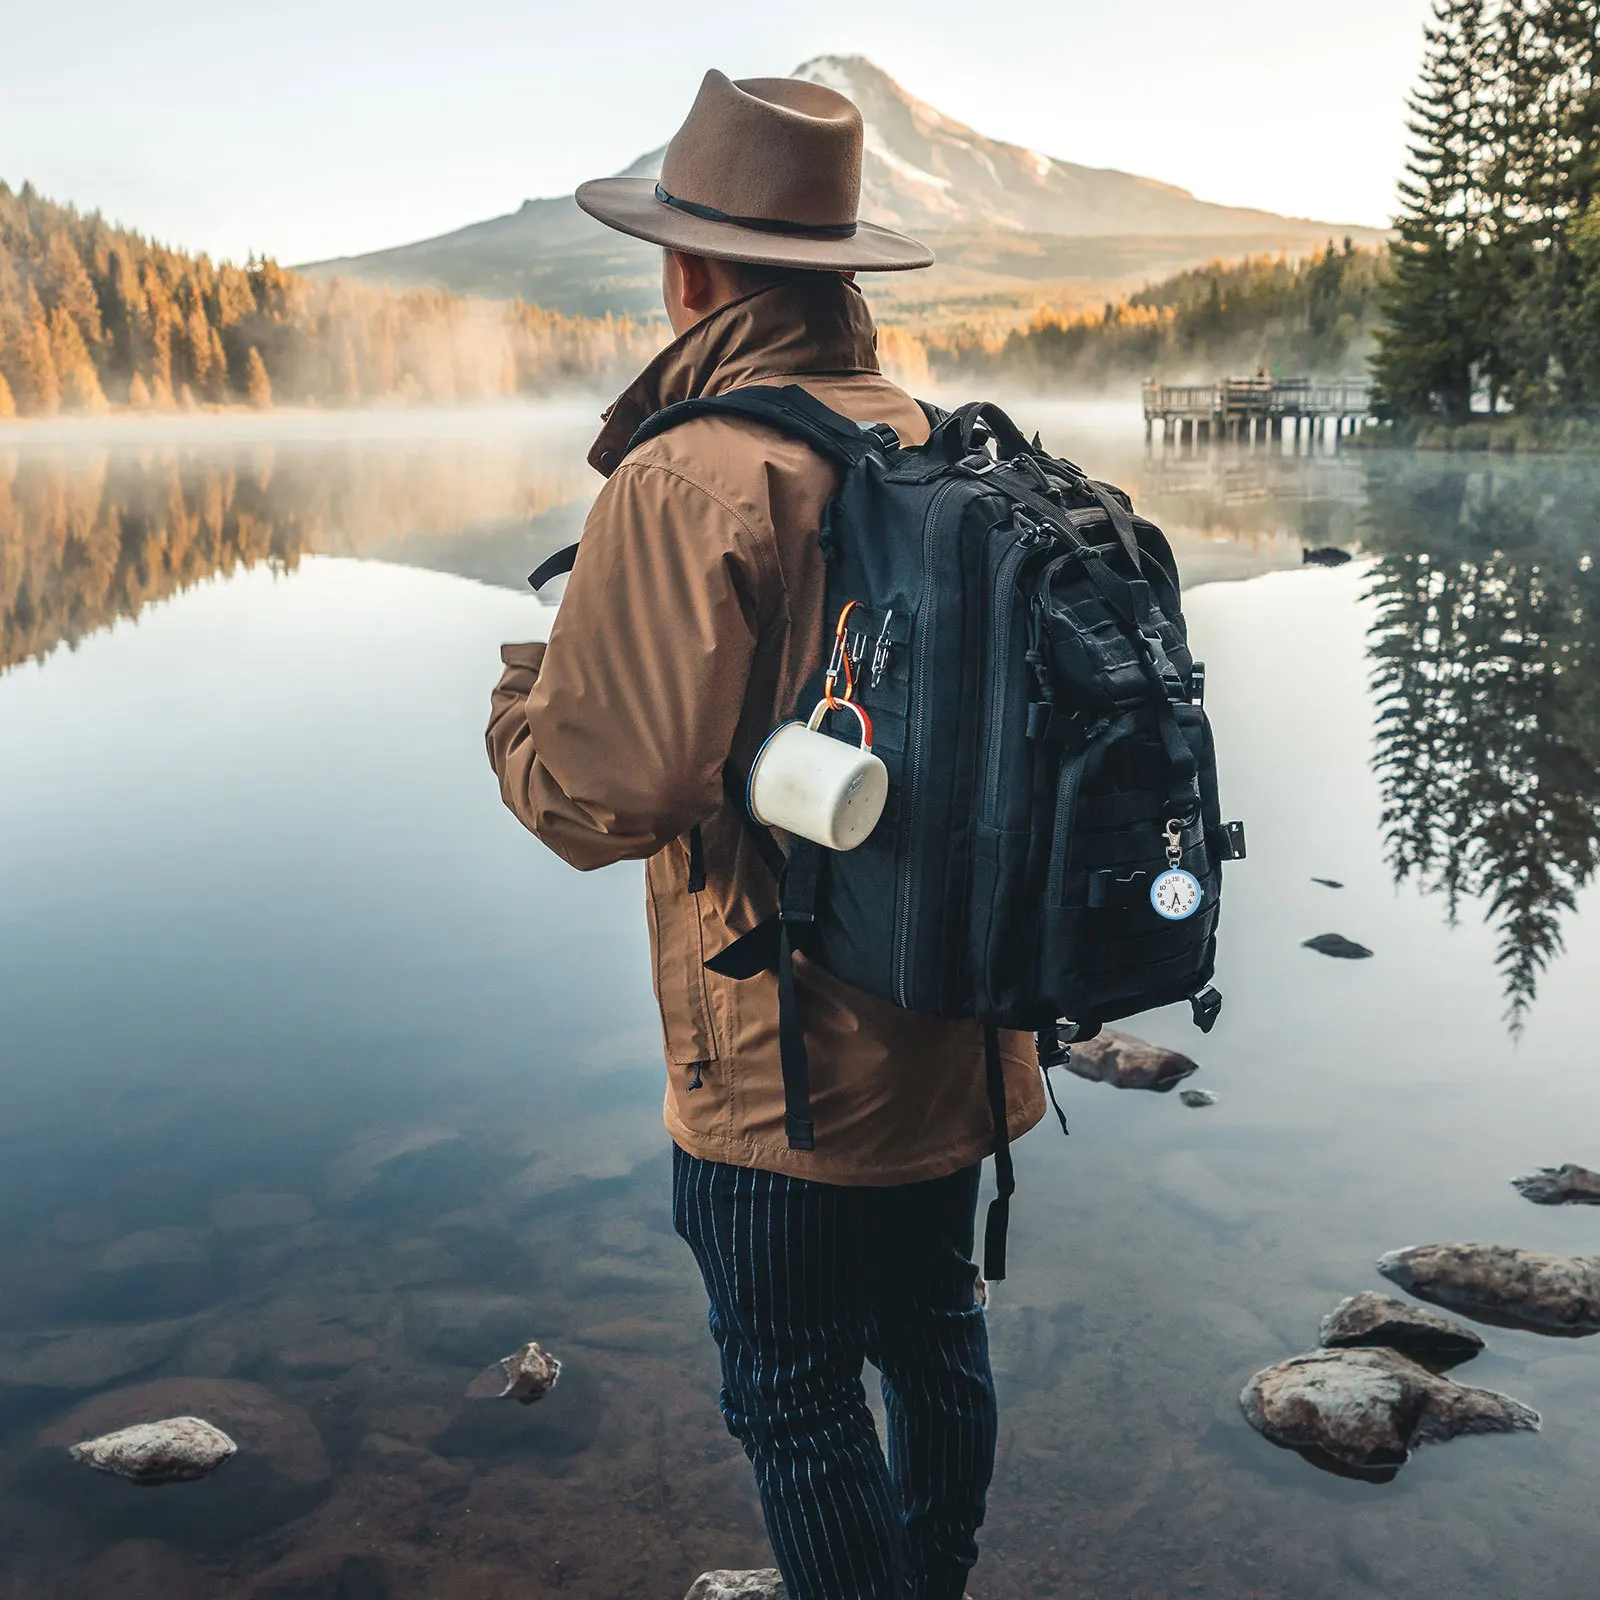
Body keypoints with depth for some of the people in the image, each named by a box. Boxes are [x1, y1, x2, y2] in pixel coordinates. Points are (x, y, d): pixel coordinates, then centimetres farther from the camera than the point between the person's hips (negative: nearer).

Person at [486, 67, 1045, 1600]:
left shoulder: (684, 481, -20)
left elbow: (605, 789, -22)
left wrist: (519, 699, -1)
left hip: (787, 1061, -8)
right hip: (955, 1017, 8)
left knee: (796, 1400, 10)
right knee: (933, 1336, 25)